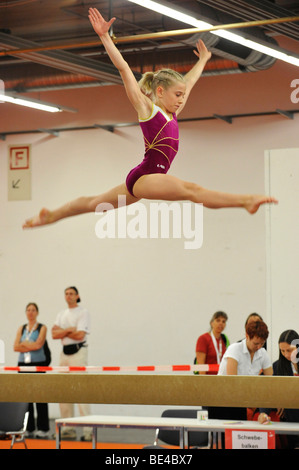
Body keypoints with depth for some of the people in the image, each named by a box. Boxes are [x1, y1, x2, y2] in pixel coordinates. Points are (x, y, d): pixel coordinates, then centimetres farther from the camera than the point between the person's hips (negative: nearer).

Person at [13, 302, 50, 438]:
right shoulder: (21, 329, 13)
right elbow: (16, 347, 2)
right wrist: (31, 346, -7)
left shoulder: (42, 328, 2)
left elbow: (39, 344, -12)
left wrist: (24, 344, -3)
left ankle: (43, 429, -2)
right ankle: (28, 428, 9)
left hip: (38, 364, -4)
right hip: (23, 364, 4)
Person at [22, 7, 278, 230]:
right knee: (191, 190, -25)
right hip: (144, 176, -10)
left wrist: (203, 59, 45)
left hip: (150, 178, 10)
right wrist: (105, 36, -13)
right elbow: (123, 68, -9)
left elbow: (189, 81, 31)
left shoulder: (172, 113, 17)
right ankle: (246, 200, -40)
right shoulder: (146, 108, -4)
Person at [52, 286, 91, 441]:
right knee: (63, 392, 7)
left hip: (78, 352, -7)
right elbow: (54, 334, 5)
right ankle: (68, 428, 13)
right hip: (65, 352, 7)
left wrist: (61, 331, -3)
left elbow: (80, 335, -14)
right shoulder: (62, 314, 16)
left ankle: (88, 429, -14)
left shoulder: (83, 312, -3)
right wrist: (69, 330, -10)